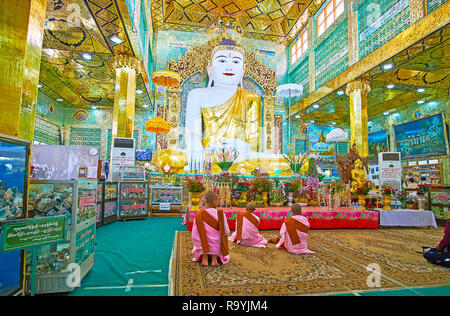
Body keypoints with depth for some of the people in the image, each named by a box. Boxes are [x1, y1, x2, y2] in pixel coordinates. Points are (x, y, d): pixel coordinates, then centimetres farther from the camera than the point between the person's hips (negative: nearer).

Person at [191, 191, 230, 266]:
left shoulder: (198, 216, -11)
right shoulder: (220, 214, -14)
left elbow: (195, 237, -8)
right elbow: (226, 232, -10)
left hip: (202, 247, 2)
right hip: (217, 248, -1)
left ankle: (204, 257, 4)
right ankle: (214, 258, 2)